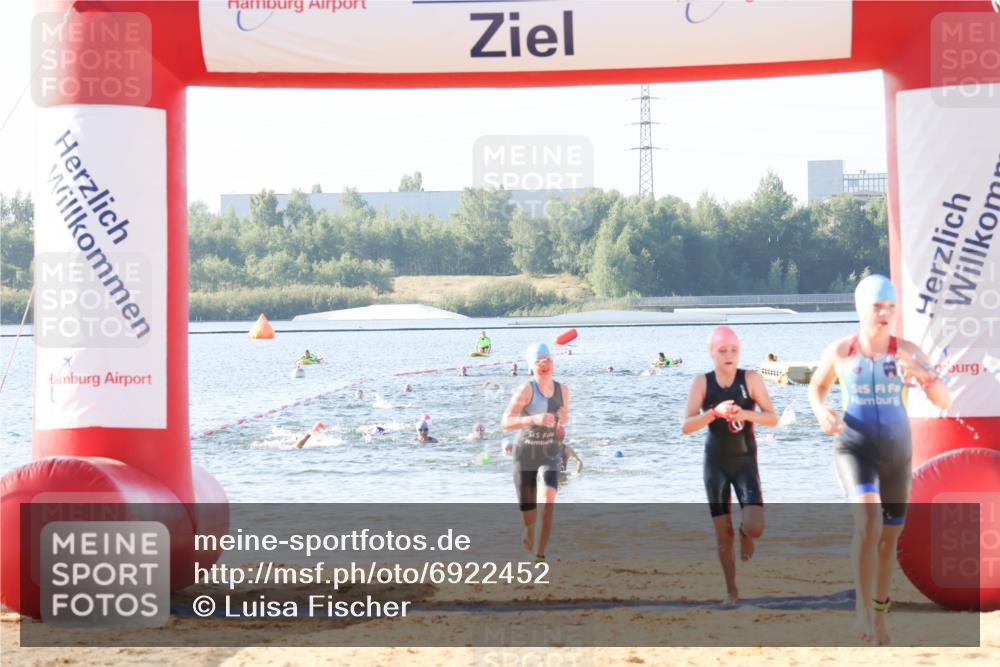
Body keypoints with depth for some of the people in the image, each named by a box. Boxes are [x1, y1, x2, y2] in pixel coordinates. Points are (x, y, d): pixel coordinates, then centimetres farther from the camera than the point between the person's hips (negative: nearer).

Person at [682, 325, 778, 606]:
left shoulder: (751, 379, -9)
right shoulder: (702, 382, -8)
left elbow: (772, 418, -9)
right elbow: (686, 427, -14)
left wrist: (746, 414, -27)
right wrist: (715, 412, -30)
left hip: (745, 461, -1)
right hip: (716, 463, 1)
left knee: (755, 527, -17)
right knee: (723, 533, 4)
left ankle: (745, 533, 22)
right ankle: (731, 590, 21)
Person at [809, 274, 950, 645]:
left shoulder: (907, 351, -6)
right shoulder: (840, 350, -5)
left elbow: (943, 401, -9)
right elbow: (817, 387, 13)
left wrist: (923, 374, -30)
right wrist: (821, 413, -10)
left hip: (895, 452, 3)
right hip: (854, 449, -2)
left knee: (889, 536, 14)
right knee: (867, 516, -31)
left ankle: (878, 617, 36)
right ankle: (863, 607, -22)